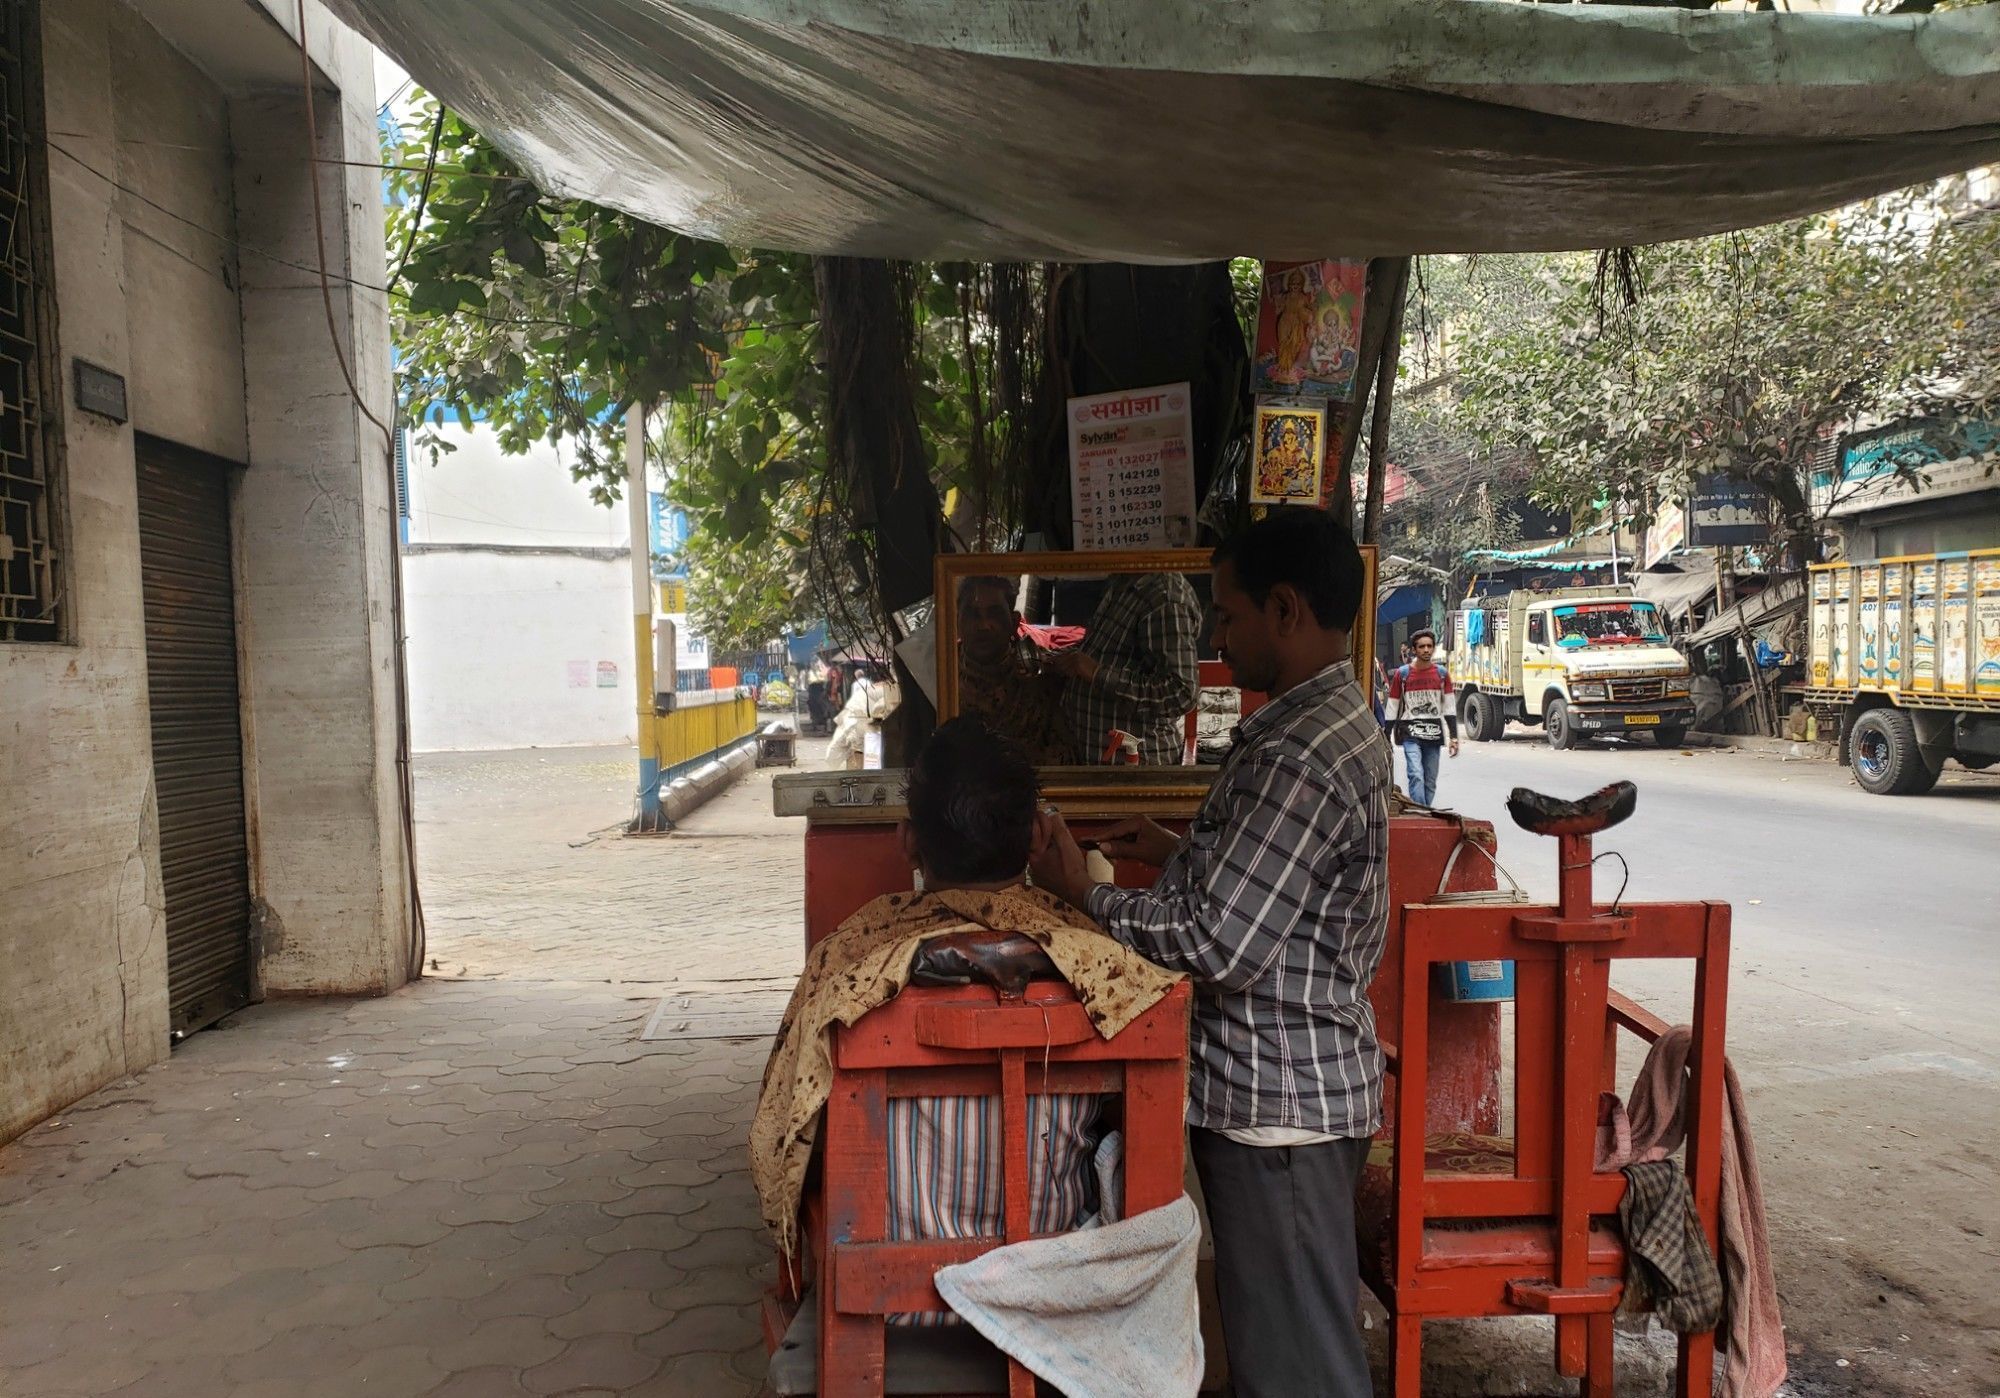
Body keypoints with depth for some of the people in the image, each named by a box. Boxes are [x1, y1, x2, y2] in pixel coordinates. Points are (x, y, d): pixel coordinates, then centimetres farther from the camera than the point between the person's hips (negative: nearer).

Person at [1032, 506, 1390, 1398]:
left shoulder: (1299, 757, -25)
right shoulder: (1337, 721, 8)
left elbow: (1219, 946, -26)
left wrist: (1083, 894, -14)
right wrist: (1179, 852, 11)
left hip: (1276, 1098, -10)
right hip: (1306, 1078, 10)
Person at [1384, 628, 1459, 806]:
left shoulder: (1442, 673, 6)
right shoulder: (1402, 674, -1)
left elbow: (1449, 708, 8)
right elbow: (1392, 708, 3)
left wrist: (1454, 737, 1)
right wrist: (1386, 739, 2)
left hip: (1434, 735, 3)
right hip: (1410, 734, -3)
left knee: (1430, 782, 8)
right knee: (1416, 776, -18)